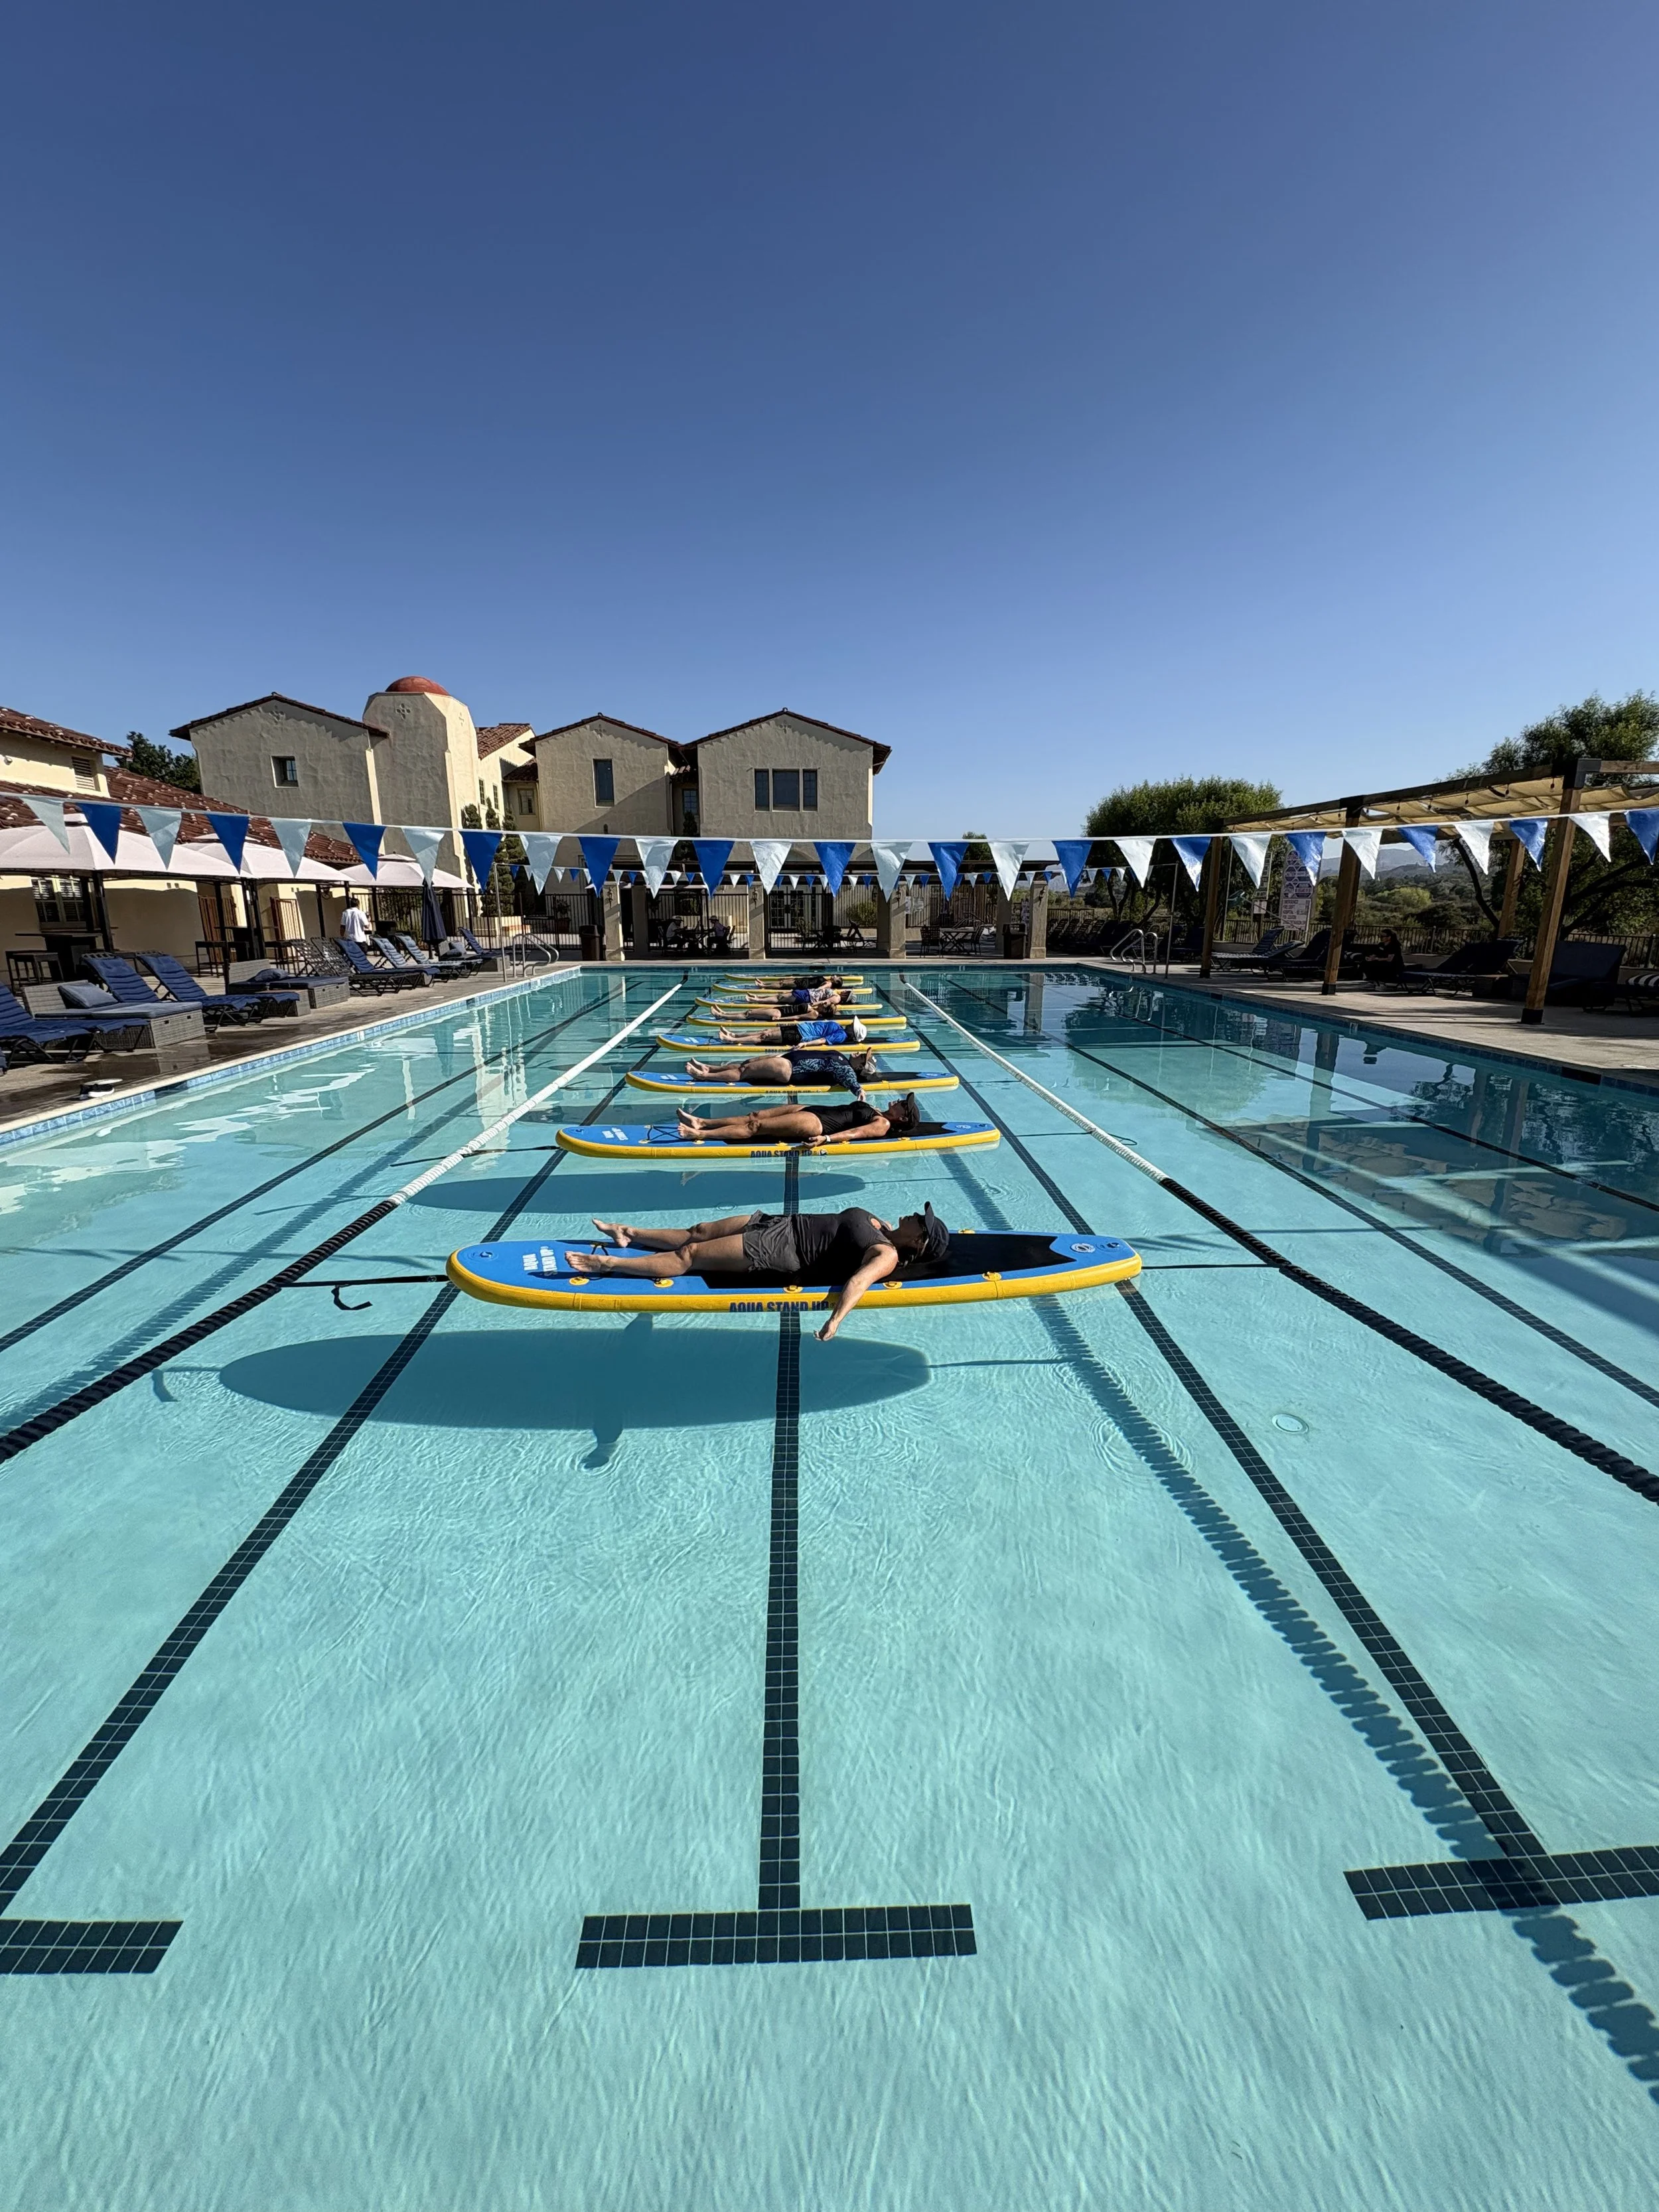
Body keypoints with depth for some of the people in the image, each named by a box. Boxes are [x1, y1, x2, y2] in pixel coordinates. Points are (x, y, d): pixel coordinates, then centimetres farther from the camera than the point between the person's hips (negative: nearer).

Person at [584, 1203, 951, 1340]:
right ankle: (630, 1234, 31)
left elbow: (859, 1280, -38)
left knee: (687, 1256, -5)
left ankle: (610, 1263, 4)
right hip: (782, 1223, 8)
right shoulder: (877, 1225, 9)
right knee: (698, 1231, 15)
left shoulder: (887, 1256, -16)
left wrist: (835, 1320, -50)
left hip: (777, 1252, -8)